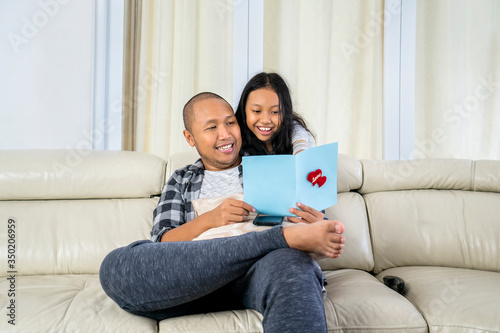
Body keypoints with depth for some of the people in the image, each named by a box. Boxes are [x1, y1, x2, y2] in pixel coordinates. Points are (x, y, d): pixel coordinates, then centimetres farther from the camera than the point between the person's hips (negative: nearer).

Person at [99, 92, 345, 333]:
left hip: (258, 274, -4)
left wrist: (315, 226, -10)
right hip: (197, 277, 4)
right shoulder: (181, 182, 24)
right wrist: (209, 219, -9)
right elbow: (161, 244, 10)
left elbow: (314, 221, 16)